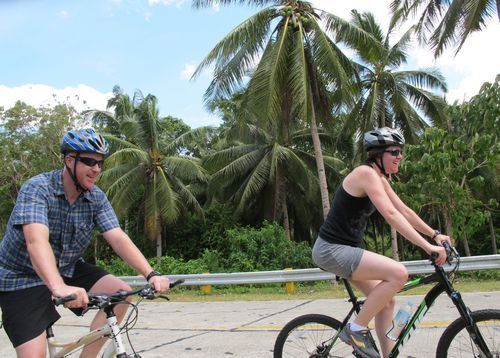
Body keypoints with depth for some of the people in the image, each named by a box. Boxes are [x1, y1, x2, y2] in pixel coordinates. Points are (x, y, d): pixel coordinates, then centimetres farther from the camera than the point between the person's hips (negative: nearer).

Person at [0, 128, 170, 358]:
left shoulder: (97, 198, -8)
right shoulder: (37, 188, -23)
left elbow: (118, 238, -17)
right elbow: (36, 240, -38)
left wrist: (151, 274, -32)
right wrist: (58, 287, -54)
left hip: (67, 270, 5)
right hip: (22, 277, -5)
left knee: (122, 293, -14)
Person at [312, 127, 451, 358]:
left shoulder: (380, 179, 12)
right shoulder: (366, 173, -18)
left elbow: (404, 211, 15)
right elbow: (391, 215, -27)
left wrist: (435, 235, 11)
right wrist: (428, 246, -28)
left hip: (346, 249, 10)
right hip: (331, 250, -10)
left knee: (386, 301, 11)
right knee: (398, 274, -22)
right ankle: (355, 329, -8)